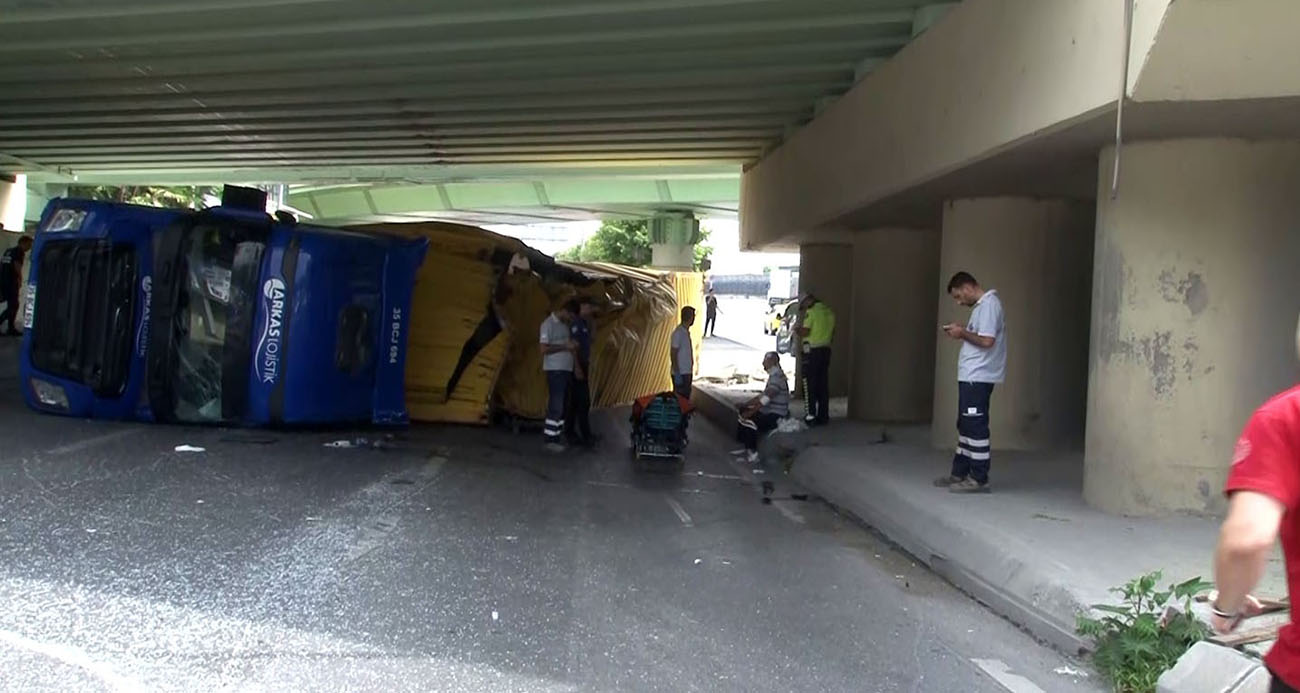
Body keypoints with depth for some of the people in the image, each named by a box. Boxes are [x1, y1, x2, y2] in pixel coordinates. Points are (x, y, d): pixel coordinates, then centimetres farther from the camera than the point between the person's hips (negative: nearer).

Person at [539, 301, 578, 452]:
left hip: (566, 369, 9)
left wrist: (573, 346, 3)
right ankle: (550, 440, -3)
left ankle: (558, 435, 18)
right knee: (556, 405, -8)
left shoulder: (565, 325, 14)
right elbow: (544, 349, -18)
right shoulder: (548, 324, -12)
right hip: (555, 370, -9)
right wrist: (565, 347, -17)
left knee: (563, 404, 11)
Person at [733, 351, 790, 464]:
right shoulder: (773, 375, 15)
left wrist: (750, 413, -21)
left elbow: (765, 400, -24)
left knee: (749, 421, -28)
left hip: (776, 416, -11)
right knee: (742, 413, 13)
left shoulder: (777, 377, -19)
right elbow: (762, 396, 20)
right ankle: (746, 447, 16)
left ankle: (753, 454, -16)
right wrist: (746, 405, 13)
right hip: (769, 412, 11)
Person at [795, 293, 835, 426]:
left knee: (810, 384, -2)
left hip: (812, 350, -7)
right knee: (823, 384, 10)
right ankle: (823, 416, 12)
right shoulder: (829, 311, 12)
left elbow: (804, 332, -17)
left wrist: (797, 329, 3)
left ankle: (811, 416, -4)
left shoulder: (811, 312, -11)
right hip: (826, 349, 7)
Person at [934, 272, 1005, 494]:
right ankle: (960, 473, 21)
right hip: (971, 376, 11)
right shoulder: (982, 305, 18)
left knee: (975, 426, -6)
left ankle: (979, 479, -2)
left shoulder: (988, 304, -14)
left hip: (978, 377, -11)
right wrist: (961, 332, 8)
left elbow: (987, 341, -23)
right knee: (965, 425, 14)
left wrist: (962, 333, -11)